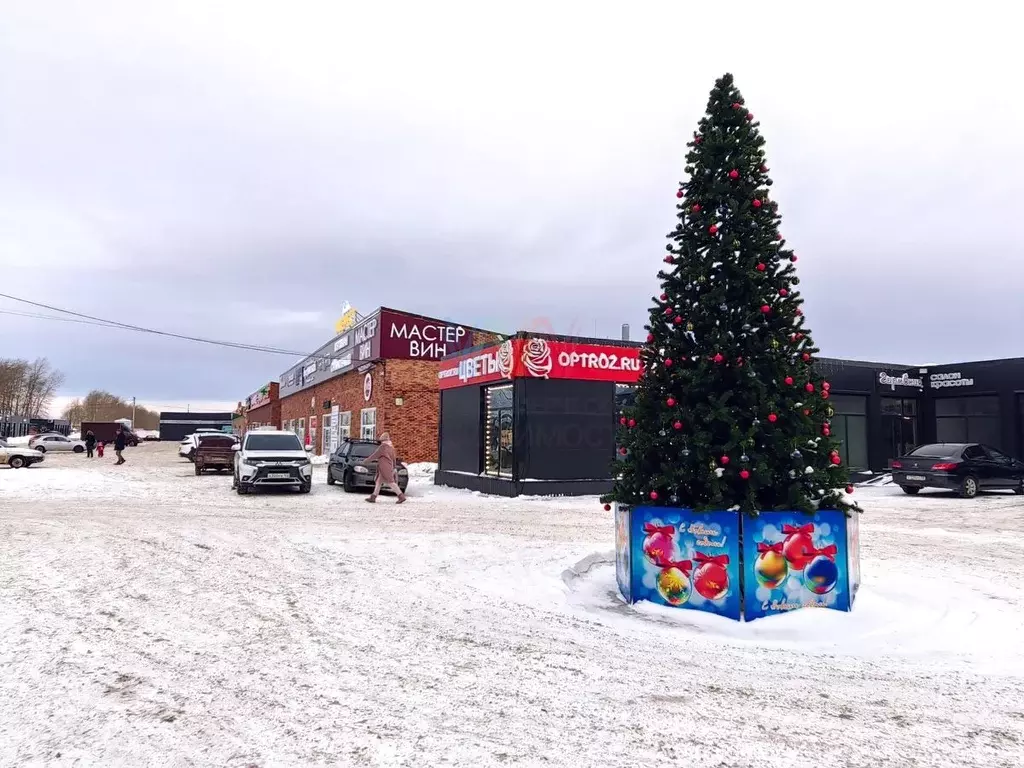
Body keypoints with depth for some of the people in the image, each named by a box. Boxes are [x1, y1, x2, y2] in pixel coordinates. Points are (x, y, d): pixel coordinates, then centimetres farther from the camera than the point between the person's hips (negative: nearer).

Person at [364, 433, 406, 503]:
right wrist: (393, 468, 27)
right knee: (379, 482, 13)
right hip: (389, 467, 9)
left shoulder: (383, 446, -12)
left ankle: (401, 496, -14)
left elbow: (375, 455, -10)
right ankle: (373, 497, 16)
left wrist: (367, 460, 1)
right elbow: (393, 458, 19)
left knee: (390, 482, -10)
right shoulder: (391, 447, 13)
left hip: (384, 468, -9)